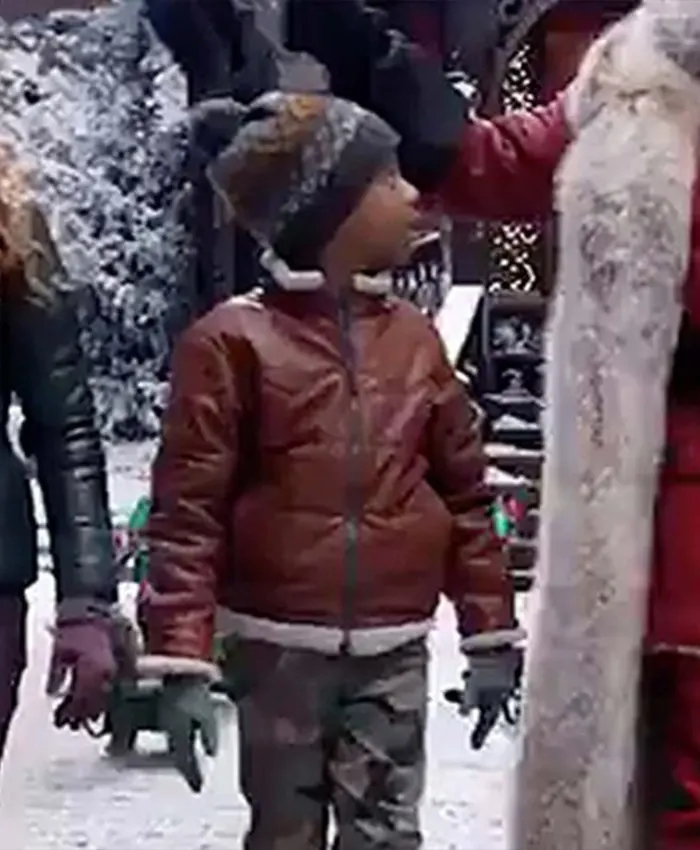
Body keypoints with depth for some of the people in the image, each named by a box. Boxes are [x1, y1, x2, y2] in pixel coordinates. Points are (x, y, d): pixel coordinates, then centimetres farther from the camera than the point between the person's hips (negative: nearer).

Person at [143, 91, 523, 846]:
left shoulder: (414, 337, 6)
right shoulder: (232, 341, -8)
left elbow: (465, 491, 10)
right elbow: (187, 511, -10)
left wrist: (491, 633, 10)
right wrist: (182, 660, -15)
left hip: (393, 648, 3)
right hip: (280, 647, -3)